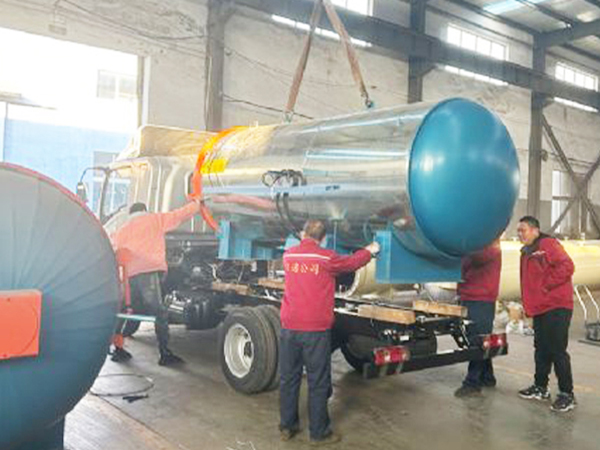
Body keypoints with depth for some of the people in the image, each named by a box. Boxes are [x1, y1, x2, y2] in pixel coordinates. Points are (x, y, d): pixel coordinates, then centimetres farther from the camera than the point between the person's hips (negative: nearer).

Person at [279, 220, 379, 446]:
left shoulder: (288, 255, 4)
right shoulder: (326, 258, -7)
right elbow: (352, 262, 9)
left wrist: (303, 241, 45)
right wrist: (370, 250, 27)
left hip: (289, 327, 5)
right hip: (316, 330, -4)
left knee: (288, 378, 14)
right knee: (318, 383, 6)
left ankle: (287, 427, 26)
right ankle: (319, 433, 14)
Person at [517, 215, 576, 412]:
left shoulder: (548, 244, -10)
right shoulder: (526, 252, 18)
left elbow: (566, 267, -21)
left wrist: (546, 285, -17)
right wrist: (528, 304, 15)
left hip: (556, 307, -9)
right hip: (539, 309, 9)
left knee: (557, 351, -6)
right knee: (541, 349, 15)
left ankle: (567, 395, 2)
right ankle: (540, 388, 25)